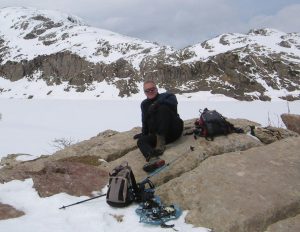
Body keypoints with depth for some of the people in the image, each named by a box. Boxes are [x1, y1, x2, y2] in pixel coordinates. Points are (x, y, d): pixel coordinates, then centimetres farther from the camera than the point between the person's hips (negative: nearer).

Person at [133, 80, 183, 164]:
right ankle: (152, 158, -57)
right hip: (158, 135, 5)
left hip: (175, 130, -4)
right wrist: (143, 134, 14)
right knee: (141, 141, -22)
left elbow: (173, 103, -19)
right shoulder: (144, 104, 20)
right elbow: (145, 122, 25)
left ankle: (161, 142, -36)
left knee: (163, 108, -26)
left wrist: (156, 105, -27)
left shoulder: (166, 96, 6)